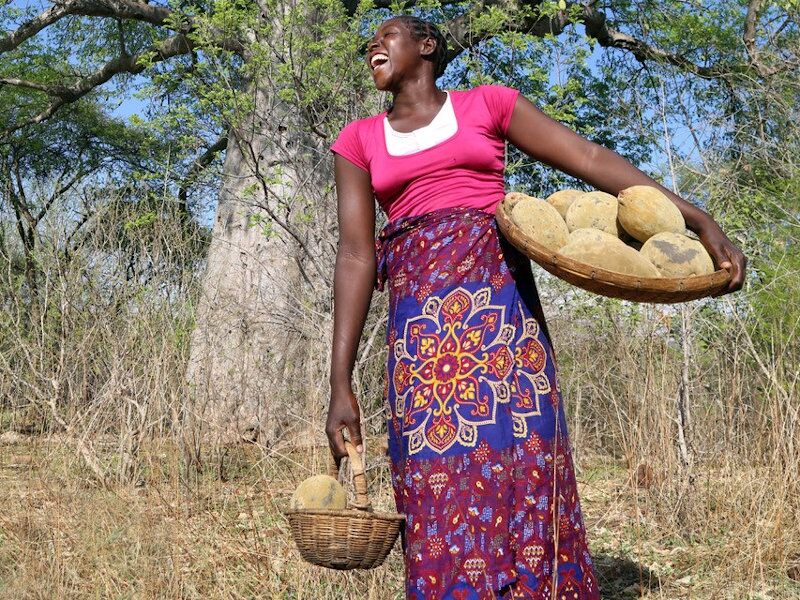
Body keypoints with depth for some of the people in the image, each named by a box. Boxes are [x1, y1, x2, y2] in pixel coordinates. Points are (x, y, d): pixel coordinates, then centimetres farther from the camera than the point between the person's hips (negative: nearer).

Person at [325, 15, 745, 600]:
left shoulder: (487, 103, 12)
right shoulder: (359, 141, 14)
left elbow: (590, 158, 7)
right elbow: (356, 256, 5)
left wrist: (699, 220, -2)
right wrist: (341, 384, -3)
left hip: (499, 295, -1)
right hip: (418, 322, 1)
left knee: (520, 468, -7)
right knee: (437, 481, -4)